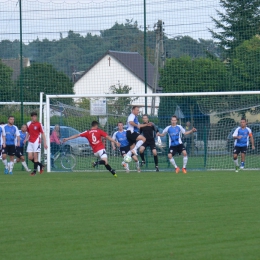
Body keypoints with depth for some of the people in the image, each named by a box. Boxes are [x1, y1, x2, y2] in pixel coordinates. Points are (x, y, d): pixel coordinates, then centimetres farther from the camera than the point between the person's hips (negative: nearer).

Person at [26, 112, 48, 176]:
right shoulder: (28, 124, 9)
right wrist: (26, 139, 3)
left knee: (35, 157, -7)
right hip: (30, 142, 5)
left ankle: (35, 171, 1)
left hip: (36, 142, -5)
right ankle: (41, 165, 18)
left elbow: (43, 134, -4)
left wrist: (45, 143, -9)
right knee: (30, 157, -1)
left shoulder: (39, 124, -5)